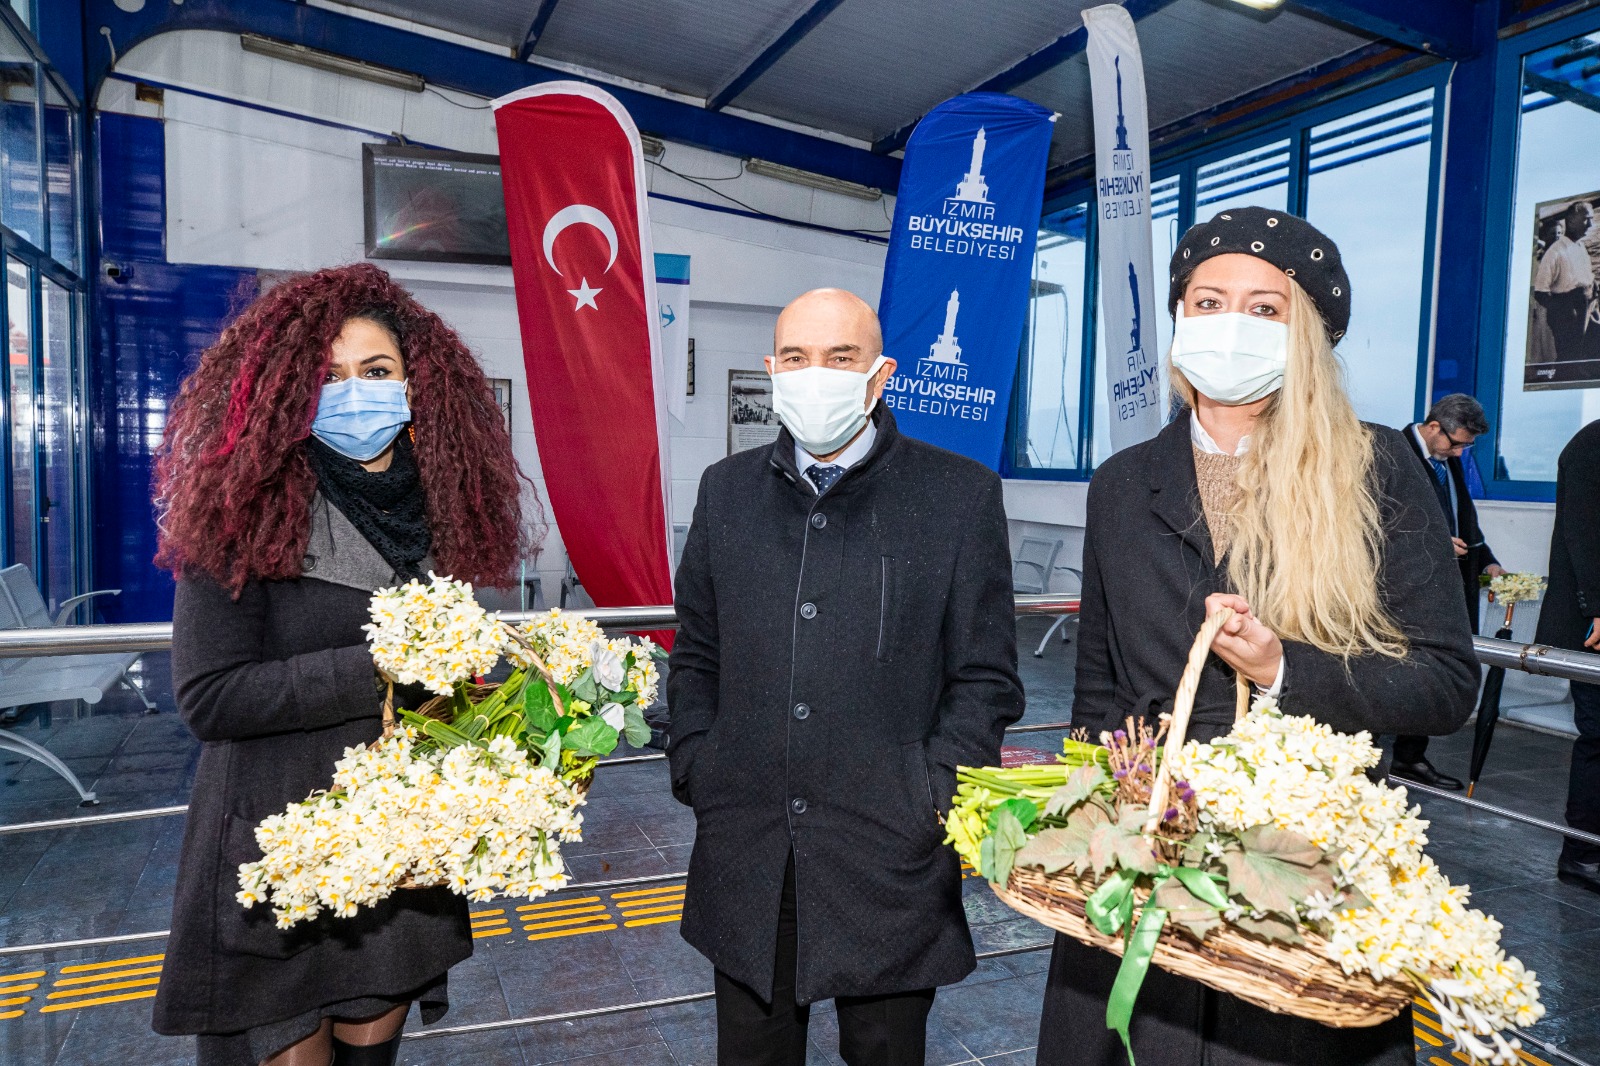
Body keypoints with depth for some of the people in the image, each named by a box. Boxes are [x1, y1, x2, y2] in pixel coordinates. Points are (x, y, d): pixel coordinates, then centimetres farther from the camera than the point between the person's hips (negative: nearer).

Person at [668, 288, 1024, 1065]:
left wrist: (930, 799, -9)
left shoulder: (959, 494, -4)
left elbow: (986, 678, -2)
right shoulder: (727, 490, 6)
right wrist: (694, 770, 1)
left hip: (891, 857, -2)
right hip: (745, 861, 3)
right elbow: (695, 657, 12)